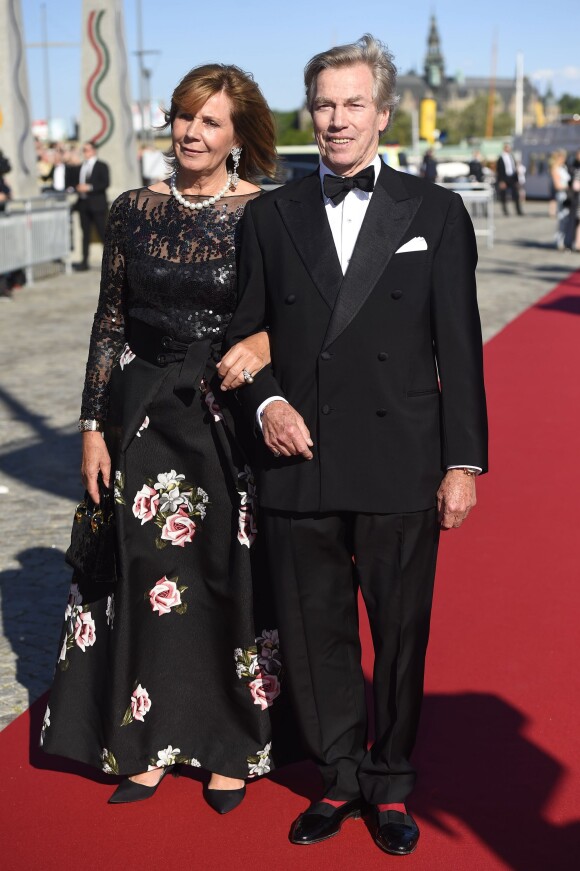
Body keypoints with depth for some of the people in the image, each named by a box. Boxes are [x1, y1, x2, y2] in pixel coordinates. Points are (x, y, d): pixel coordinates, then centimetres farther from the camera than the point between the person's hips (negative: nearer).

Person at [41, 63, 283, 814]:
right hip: (146, 416, 3)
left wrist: (264, 343, -25)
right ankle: (148, 738, 25)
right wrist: (94, 427, 3)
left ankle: (232, 748, 22)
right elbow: (109, 323, 7)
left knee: (234, 580, 5)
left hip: (235, 418, -2)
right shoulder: (134, 211, 4)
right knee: (146, 571, 9)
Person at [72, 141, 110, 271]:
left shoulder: (101, 166, -2)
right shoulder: (81, 166, 16)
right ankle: (84, 262, 7)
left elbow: (105, 183, -12)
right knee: (85, 233, 6)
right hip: (84, 204, 6)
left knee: (103, 232, -4)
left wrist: (89, 187, -19)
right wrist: (78, 188, 2)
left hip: (97, 204, -6)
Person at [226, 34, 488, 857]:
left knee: (401, 633, 8)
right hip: (300, 463, 2)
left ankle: (391, 784, 28)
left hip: (400, 469, -1)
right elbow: (246, 329, 13)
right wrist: (267, 401, -6)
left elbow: (459, 346, 1)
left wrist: (464, 463, -3)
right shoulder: (271, 215, 9)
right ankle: (340, 780, 29)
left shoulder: (436, 212, 4)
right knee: (315, 634, 10)